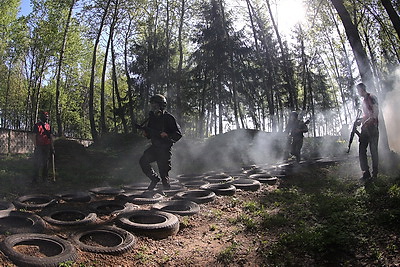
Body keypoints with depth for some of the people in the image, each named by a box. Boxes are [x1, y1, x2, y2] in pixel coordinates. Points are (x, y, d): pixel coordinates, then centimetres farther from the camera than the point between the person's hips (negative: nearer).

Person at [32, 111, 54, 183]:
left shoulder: (48, 126, 12)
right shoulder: (37, 125, -2)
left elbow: (51, 137, 14)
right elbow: (34, 137, -6)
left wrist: (52, 147, 10)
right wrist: (35, 147, -13)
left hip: (47, 147, 5)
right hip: (39, 147, -5)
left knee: (46, 162, 8)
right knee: (38, 162, -7)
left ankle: (45, 178, 16)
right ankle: (35, 178, 0)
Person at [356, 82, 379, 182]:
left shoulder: (372, 98, -4)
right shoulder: (363, 101, 20)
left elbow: (375, 114, -12)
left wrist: (365, 122, -17)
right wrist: (360, 120, 11)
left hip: (372, 127, -7)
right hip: (365, 128, 7)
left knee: (373, 150, -2)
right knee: (362, 150, -3)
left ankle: (375, 173, 5)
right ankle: (366, 173, -4)